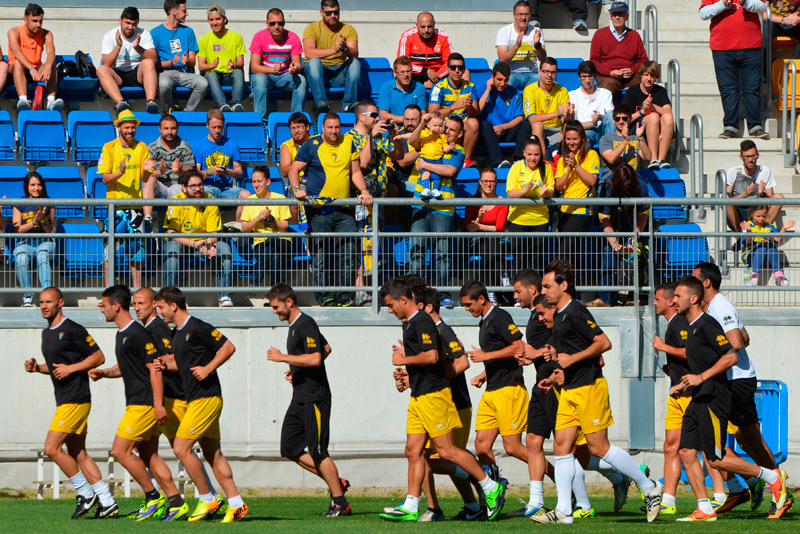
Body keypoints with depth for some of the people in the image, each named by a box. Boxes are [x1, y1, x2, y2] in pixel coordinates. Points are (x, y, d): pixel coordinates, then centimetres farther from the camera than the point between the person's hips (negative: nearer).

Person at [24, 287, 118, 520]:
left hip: (76, 399, -10)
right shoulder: (47, 333, 16)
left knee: (52, 448, -12)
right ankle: (107, 502, 9)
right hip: (64, 400, 10)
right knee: (78, 454, 8)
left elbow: (98, 357, -10)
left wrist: (70, 368, -17)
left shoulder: (73, 330, -11)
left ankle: (85, 493, -3)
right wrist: (37, 367, 9)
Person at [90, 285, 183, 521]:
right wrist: (103, 373, 11)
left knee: (121, 450, -10)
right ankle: (176, 502, 9)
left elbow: (155, 367, -18)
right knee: (148, 456, 9)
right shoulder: (121, 334, 16)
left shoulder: (138, 334, -14)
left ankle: (154, 498, -3)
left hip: (144, 403, -10)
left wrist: (158, 404, -22)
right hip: (136, 403, 10)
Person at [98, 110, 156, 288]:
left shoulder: (142, 147, 6)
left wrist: (146, 171, -20)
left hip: (136, 204, 3)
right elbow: (105, 178, -6)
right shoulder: (109, 148, -2)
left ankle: (137, 289, 12)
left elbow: (145, 178, 2)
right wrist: (120, 173, -24)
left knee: (137, 247, 5)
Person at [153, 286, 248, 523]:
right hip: (196, 398, 10)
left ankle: (207, 499, -1)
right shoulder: (177, 333, 16)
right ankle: (236, 504, 9)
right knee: (213, 454, 8)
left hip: (206, 398, -10)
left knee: (181, 448, -10)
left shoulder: (197, 328, -13)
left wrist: (208, 369, -17)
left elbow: (228, 347, -13)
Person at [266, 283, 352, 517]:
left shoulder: (306, 325, -15)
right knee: (290, 448, 8)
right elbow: (327, 348, 29)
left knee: (318, 452, -7)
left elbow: (315, 358, -27)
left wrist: (283, 357, -20)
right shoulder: (295, 325, 16)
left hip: (314, 398, -10)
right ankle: (336, 482, 15)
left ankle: (340, 503, 1)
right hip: (300, 398, 10)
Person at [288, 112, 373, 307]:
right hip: (319, 210, -3)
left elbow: (355, 172, 17)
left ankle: (343, 295, 4)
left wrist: (363, 190, 1)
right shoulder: (311, 145, 1)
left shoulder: (348, 143, 11)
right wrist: (297, 189, -17)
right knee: (320, 254, -3)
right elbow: (294, 170, 0)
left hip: (344, 209, 4)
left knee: (348, 252, -2)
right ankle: (323, 296, 1)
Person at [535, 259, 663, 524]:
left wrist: (572, 358, -19)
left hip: (589, 387, -10)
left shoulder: (576, 312, -14)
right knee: (561, 445, 2)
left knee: (598, 447, -7)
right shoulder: (559, 315, 16)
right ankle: (563, 511, 2)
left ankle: (649, 488, 5)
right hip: (569, 390, 10)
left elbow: (604, 342, -19)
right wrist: (555, 354, 8)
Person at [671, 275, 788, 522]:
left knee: (715, 459, -8)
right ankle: (705, 510, 1)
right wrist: (685, 384, 22)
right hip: (699, 400, 10)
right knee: (686, 452, 0)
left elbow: (730, 357, -20)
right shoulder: (692, 327, 17)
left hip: (714, 398, -10)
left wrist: (701, 377, -20)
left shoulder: (707, 324, -13)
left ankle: (772, 477, 4)